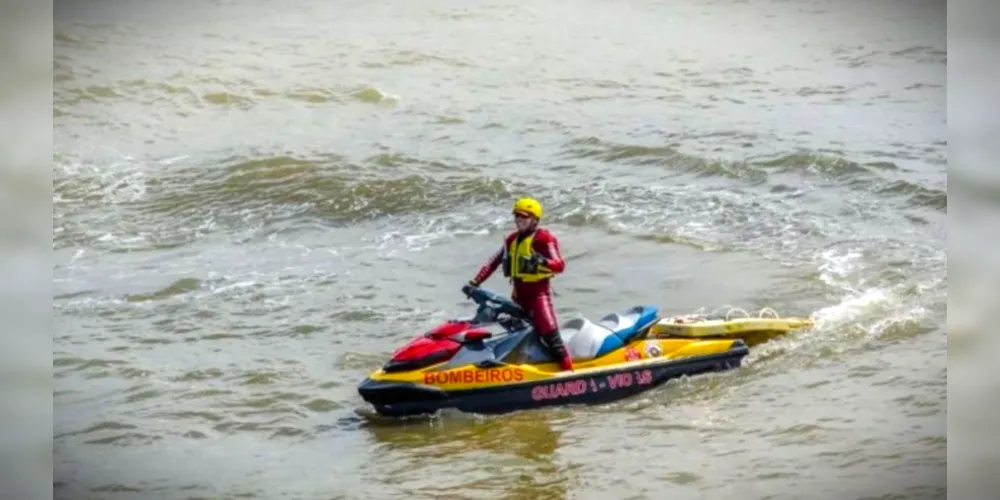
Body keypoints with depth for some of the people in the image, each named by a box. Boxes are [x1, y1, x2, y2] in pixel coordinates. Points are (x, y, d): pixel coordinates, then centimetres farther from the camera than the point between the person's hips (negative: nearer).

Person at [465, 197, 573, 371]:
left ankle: (568, 371, -21)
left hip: (538, 293, -8)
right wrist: (476, 282, 7)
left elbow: (560, 265, -18)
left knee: (550, 334, -19)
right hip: (518, 295, 8)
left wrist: (543, 262, -40)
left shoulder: (543, 238, -9)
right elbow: (494, 261, 16)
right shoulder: (512, 239, 14)